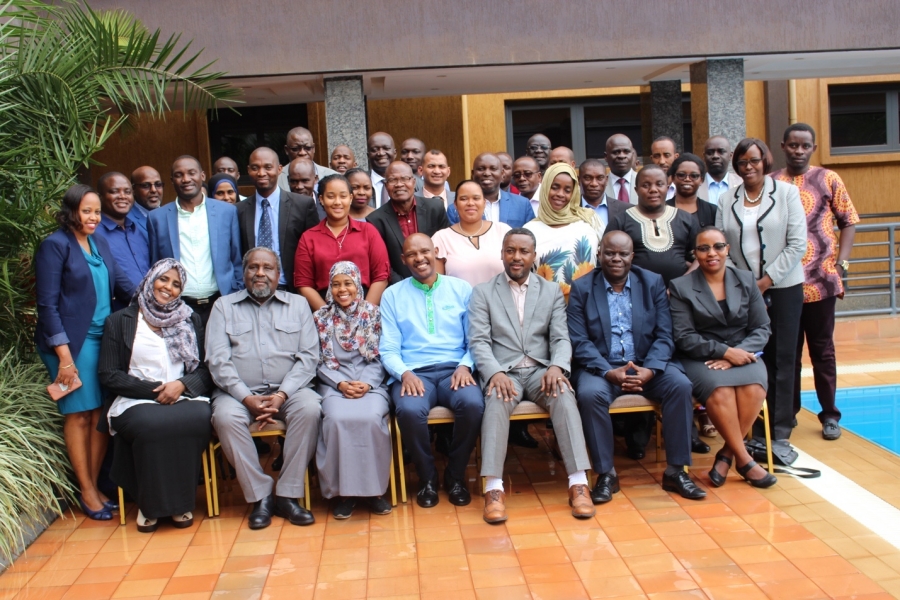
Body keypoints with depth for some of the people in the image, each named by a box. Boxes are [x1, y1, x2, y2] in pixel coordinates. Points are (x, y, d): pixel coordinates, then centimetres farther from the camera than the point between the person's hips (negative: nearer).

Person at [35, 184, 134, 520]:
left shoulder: (100, 244, 13)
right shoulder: (55, 245, -6)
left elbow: (122, 284, 9)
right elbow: (47, 304, -9)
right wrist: (65, 356, -13)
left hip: (105, 339, 6)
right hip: (74, 342, -6)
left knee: (101, 414, 7)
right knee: (79, 415, 1)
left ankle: (95, 485, 20)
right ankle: (86, 491, 13)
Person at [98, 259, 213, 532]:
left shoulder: (190, 320, 18)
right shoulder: (119, 321, 11)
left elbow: (206, 369, 11)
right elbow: (108, 375, 2)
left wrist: (182, 384, -11)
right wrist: (154, 389, -10)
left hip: (185, 398, 2)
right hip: (136, 402, -1)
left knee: (198, 418, -33)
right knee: (151, 425, -36)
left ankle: (181, 502, -17)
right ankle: (150, 503, -15)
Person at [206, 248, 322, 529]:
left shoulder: (298, 304, 13)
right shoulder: (224, 306, 11)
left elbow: (308, 356, 3)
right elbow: (217, 360, 0)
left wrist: (282, 395, -12)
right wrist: (247, 398, -13)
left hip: (288, 390, 0)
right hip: (240, 392, 0)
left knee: (310, 409, -30)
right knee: (226, 417, -31)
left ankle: (287, 494, -18)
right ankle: (260, 495, -17)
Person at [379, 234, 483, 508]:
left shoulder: (462, 289, 12)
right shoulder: (392, 295, 11)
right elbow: (389, 349, 5)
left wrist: (465, 365, -12)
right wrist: (405, 373, -15)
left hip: (454, 370, 1)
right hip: (413, 372, 0)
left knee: (473, 404, -31)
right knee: (409, 410, -33)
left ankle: (455, 475, -5)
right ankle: (427, 477, -5)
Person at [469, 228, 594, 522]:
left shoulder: (552, 291, 14)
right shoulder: (482, 292, 9)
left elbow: (561, 338, 5)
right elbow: (478, 341, -2)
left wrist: (557, 367, -18)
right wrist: (495, 373, -21)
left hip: (541, 370, 2)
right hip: (503, 372, -1)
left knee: (564, 395, -31)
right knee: (497, 400, -35)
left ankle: (579, 483, -30)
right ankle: (494, 488, -37)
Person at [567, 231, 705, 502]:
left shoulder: (653, 283, 7)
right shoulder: (581, 288, 2)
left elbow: (664, 335, 0)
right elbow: (579, 341, -6)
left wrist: (649, 370, -19)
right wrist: (609, 372, -22)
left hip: (647, 365, 2)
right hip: (601, 366, -2)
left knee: (680, 385, -25)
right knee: (590, 394, -32)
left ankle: (676, 470, -11)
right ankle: (605, 473, -15)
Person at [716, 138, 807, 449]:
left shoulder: (787, 193, 1)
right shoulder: (726, 200, 7)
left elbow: (797, 244, -4)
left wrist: (767, 279, -10)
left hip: (783, 286, -1)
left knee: (782, 360, 1)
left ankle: (780, 433, 7)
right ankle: (756, 431, 6)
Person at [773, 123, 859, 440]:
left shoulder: (828, 180, 4)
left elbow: (849, 221, 5)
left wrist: (841, 263, -5)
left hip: (820, 281, 0)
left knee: (823, 349, 8)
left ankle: (830, 415, 18)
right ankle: (788, 412, 21)